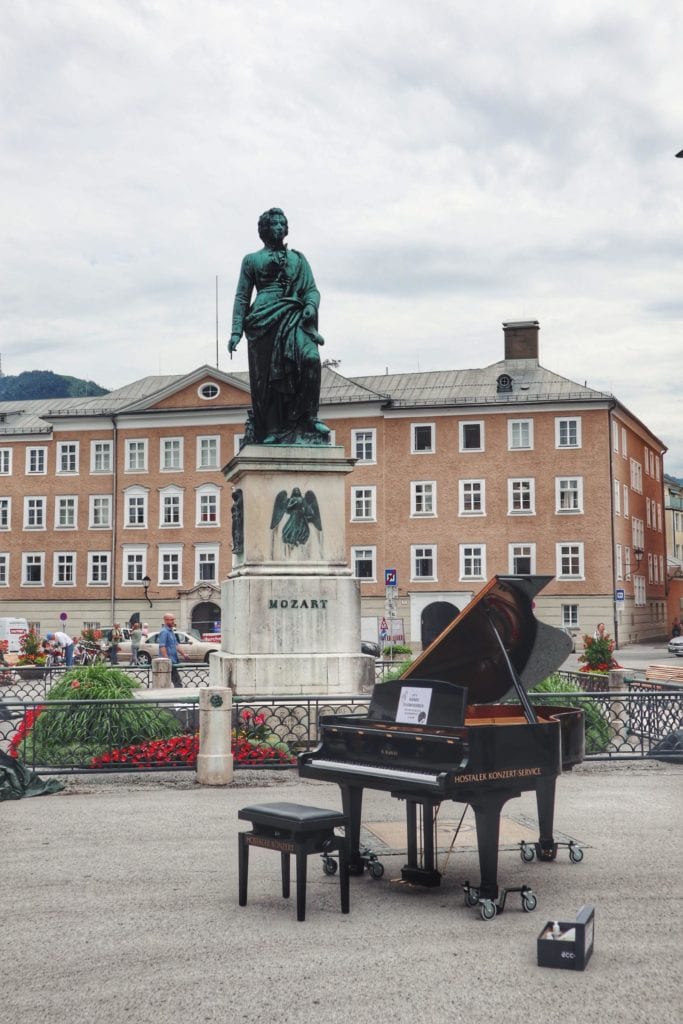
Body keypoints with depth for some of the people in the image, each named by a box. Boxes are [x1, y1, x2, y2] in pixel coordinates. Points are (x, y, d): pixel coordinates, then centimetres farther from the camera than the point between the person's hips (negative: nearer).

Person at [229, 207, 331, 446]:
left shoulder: (298, 259, 23)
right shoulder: (252, 260, 18)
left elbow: (312, 289, 15)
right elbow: (242, 297, 13)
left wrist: (311, 305, -9)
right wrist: (236, 331, 2)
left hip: (294, 318, 1)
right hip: (265, 319, -1)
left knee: (310, 358, -25)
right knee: (266, 374, -9)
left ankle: (308, 417, -22)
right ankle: (270, 430, -5)